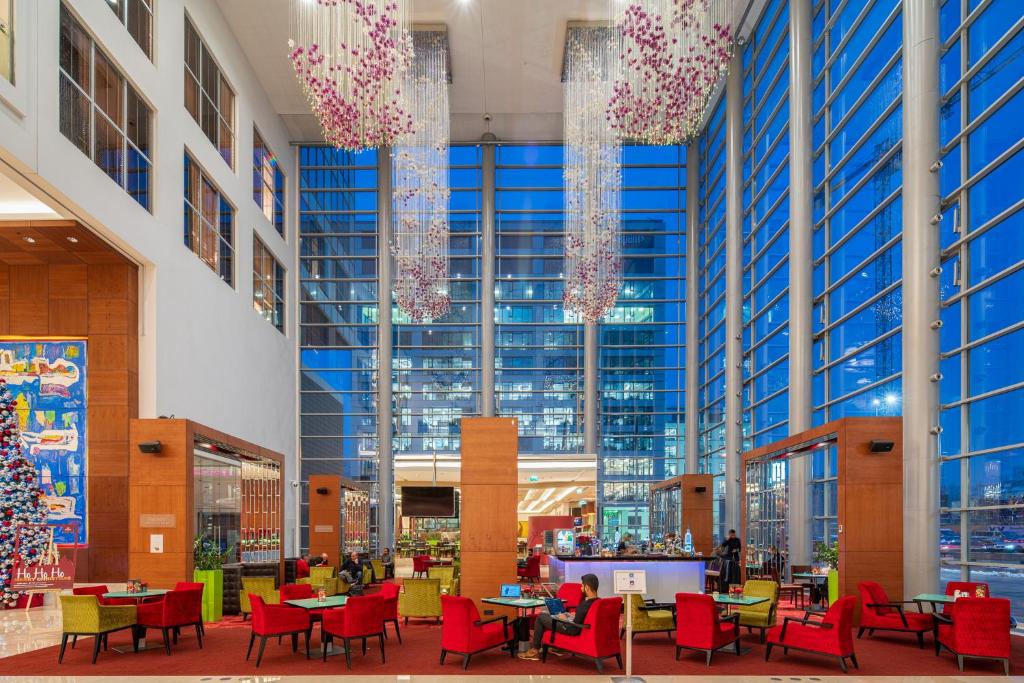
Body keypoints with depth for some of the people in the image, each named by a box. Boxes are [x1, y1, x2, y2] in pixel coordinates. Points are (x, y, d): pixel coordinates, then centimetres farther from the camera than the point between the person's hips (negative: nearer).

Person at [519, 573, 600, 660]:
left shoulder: (585, 604, -33)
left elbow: (575, 625, -28)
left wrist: (565, 619, -10)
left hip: (572, 630, -9)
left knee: (540, 617, 6)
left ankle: (534, 651, 16)